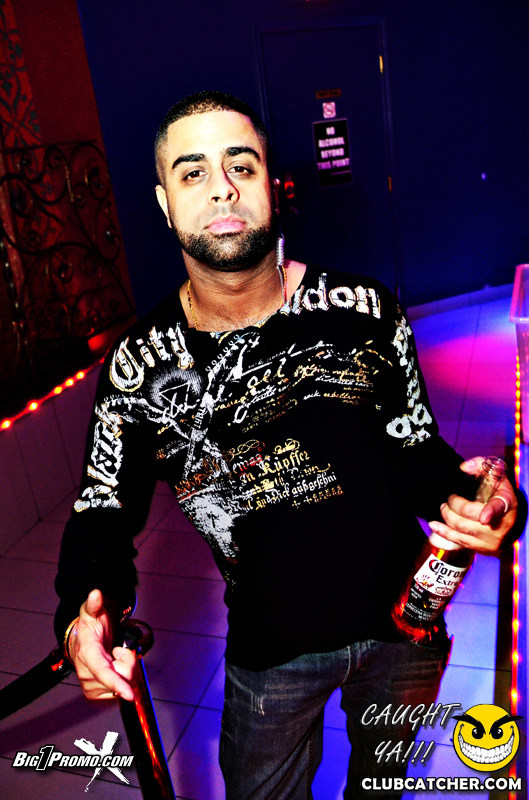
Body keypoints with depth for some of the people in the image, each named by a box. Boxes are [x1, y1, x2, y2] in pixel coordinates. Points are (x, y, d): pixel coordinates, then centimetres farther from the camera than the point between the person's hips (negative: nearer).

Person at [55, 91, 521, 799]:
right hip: (271, 651, -1)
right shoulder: (142, 363, -15)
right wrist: (84, 613, -26)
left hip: (403, 622, 2)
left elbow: (414, 448, -6)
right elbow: (106, 506, -8)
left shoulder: (364, 309, -15)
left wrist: (462, 496, -28)